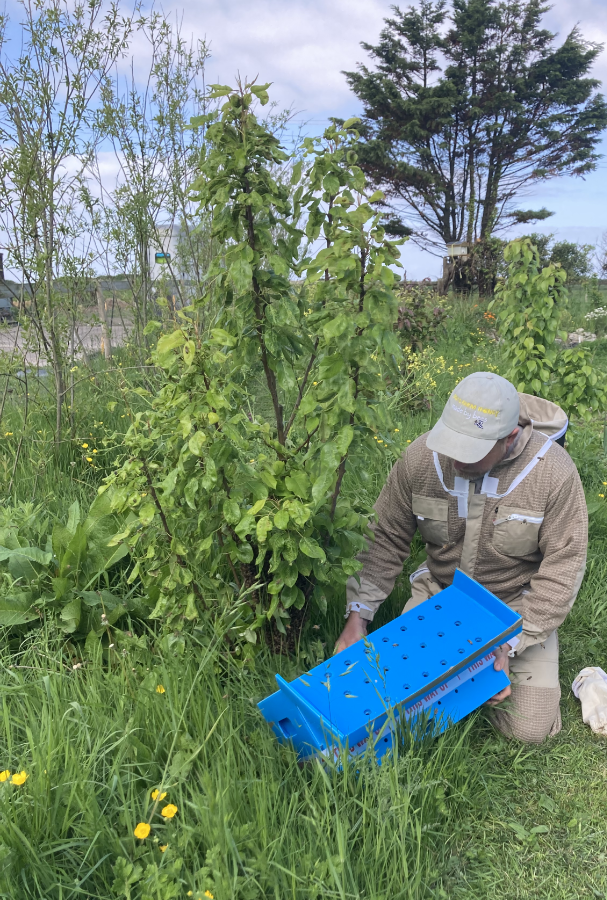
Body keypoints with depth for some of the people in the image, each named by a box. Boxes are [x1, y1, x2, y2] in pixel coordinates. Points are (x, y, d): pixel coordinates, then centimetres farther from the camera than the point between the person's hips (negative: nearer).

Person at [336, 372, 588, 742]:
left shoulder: (554, 472, -23)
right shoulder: (422, 455, -17)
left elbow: (562, 567, -17)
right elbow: (387, 537, -6)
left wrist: (509, 646, -21)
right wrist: (358, 616, -13)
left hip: (516, 602, -2)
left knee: (530, 728, -7)